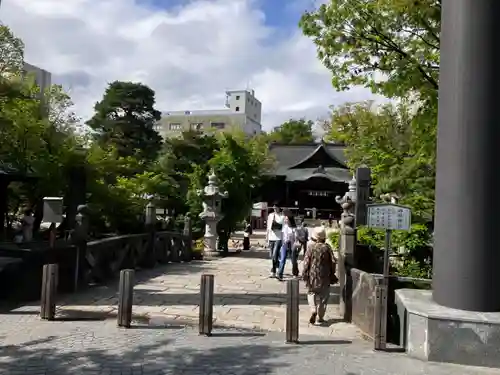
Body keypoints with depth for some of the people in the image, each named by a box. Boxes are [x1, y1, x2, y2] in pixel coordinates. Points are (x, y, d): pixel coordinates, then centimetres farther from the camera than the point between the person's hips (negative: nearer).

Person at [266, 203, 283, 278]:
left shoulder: (282, 216, -4)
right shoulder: (270, 215, 12)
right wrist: (267, 237, 17)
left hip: (279, 238, -6)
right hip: (271, 238, 6)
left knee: (275, 256, -13)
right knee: (272, 256, 11)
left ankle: (273, 272, -8)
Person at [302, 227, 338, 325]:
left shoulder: (311, 247, -8)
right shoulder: (327, 247, -3)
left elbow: (306, 262, -8)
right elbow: (333, 262, 1)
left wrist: (304, 275, 0)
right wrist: (332, 274, 13)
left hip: (312, 276, -1)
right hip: (324, 277, 1)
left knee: (311, 293, 14)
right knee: (323, 297, 10)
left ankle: (313, 310, -10)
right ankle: (320, 318, 14)